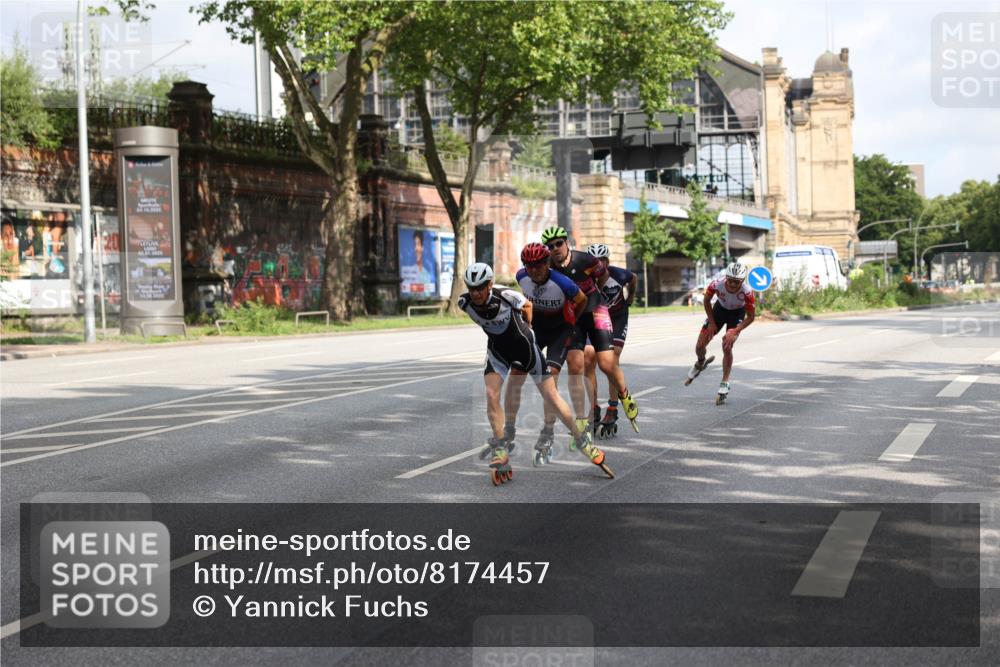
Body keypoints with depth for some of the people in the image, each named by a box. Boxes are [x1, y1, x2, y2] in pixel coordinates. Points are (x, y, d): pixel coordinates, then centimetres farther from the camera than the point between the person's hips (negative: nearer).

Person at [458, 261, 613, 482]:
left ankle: (585, 442, 11)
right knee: (491, 394, -17)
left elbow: (527, 306, -5)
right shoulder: (464, 303, -18)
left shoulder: (506, 296, -28)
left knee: (551, 396, -2)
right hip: (497, 349, 3)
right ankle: (501, 454, -6)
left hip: (523, 344, -3)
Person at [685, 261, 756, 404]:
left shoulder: (747, 292, -37)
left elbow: (751, 317, -22)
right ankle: (700, 364, 36)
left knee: (727, 347, -20)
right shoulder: (717, 284, -33)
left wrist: (734, 332, -30)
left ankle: (724, 385, -6)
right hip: (720, 308, 2)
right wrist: (712, 322, -9)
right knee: (700, 345, -1)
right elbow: (707, 300, -9)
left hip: (737, 313, -2)